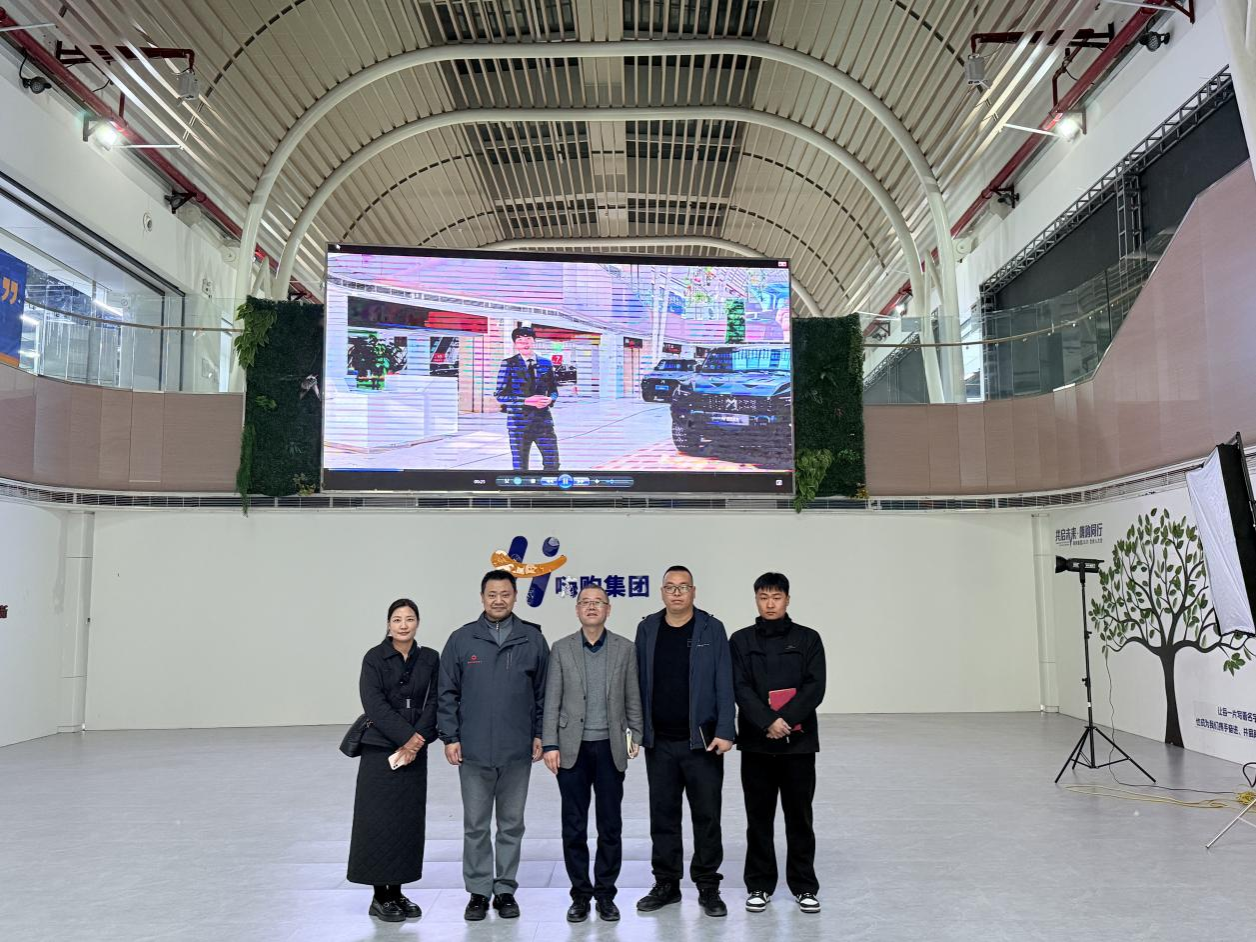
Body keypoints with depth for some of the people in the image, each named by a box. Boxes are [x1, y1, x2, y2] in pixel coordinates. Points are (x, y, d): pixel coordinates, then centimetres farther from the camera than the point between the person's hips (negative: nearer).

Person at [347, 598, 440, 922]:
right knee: (379, 821, -1)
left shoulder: (430, 659, 5)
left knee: (408, 821, 7)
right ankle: (379, 897, 10)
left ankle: (396, 892, 19)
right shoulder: (374, 658, -4)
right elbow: (374, 703, -12)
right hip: (380, 750, -3)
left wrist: (417, 740, -13)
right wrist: (406, 737, -17)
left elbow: (433, 703, 0)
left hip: (415, 751, 4)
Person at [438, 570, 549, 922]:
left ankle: (506, 890, 23)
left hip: (518, 751, 1)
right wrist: (450, 737, -2)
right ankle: (478, 891, 21)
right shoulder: (462, 639, 0)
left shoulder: (532, 639, 1)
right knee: (476, 825, 9)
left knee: (511, 825, 11)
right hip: (473, 751, 0)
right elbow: (447, 693, 3)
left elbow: (543, 692, 6)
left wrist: (539, 734, 3)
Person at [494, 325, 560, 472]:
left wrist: (550, 399, -9)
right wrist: (526, 401, -18)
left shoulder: (546, 364, 8)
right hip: (519, 420, -3)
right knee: (520, 467, 3)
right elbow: (500, 395, -5)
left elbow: (553, 390, 16)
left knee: (552, 463, 1)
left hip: (543, 419, 3)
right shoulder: (509, 364, -2)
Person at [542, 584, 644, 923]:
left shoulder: (625, 649, 3)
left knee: (610, 825, 6)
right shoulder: (561, 649, 1)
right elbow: (551, 701, -1)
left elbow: (633, 698, 5)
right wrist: (550, 745, -6)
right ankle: (580, 894, 18)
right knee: (574, 826, 6)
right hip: (572, 748, 0)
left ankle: (605, 894, 18)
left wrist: (636, 736, -1)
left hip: (610, 747, 0)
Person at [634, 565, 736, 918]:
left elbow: (724, 684, -5)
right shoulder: (647, 629, 5)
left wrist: (724, 731, -11)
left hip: (702, 740, -2)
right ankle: (666, 884, 24)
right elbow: (639, 682, 7)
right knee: (663, 814, 11)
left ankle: (708, 887, 18)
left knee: (706, 815, 5)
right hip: (659, 742, 2)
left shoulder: (711, 629, -2)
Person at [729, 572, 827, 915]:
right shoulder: (741, 640, 4)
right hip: (756, 742, 0)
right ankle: (759, 885, 20)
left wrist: (785, 719, -16)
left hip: (799, 741, 0)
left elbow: (814, 688, -4)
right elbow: (741, 688, -4)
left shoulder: (807, 639, 4)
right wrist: (767, 722, -18)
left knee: (799, 816, 7)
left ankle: (804, 886, 20)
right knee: (759, 817, 8)